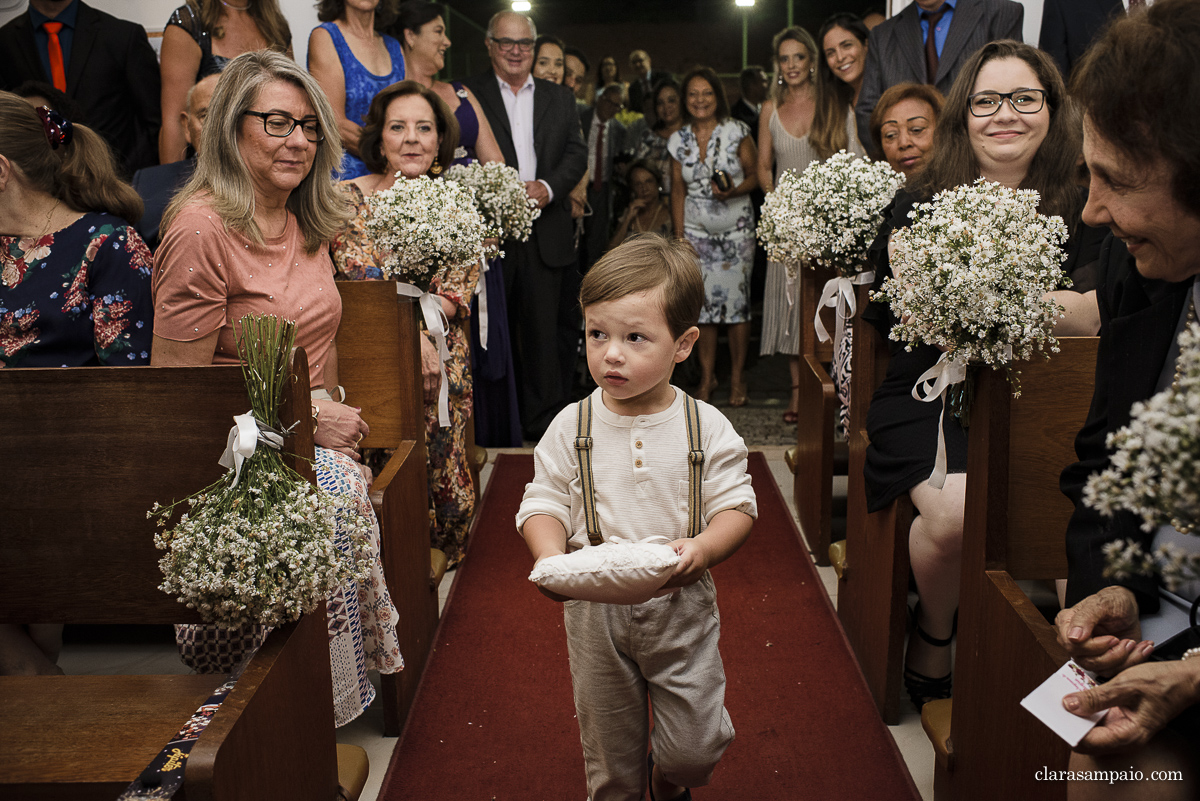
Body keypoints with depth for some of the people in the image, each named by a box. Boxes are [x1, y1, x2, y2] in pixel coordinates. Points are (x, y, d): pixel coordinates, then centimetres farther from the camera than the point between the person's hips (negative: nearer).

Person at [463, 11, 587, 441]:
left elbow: (577, 153, 8)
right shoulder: (467, 94, 6)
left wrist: (547, 187, -10)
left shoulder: (560, 98, 17)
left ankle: (542, 421, 12)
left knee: (544, 325, 2)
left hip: (546, 232, 2)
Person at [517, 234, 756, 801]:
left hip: (681, 605, 0)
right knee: (609, 746, 16)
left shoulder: (706, 427, -9)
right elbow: (544, 503, -3)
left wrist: (703, 548, -26)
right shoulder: (571, 427, -7)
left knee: (695, 747, 10)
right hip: (594, 610, 1)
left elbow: (737, 506, -7)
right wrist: (551, 560, -22)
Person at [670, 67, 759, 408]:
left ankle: (737, 377, 9)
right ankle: (707, 376, 12)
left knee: (736, 300, -3)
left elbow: (754, 176, 0)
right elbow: (678, 191, 8)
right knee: (703, 302, 0)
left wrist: (733, 191, -21)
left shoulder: (737, 132, -2)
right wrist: (678, 238, 4)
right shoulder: (678, 140, 5)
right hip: (697, 231, 2)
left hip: (736, 229, -2)